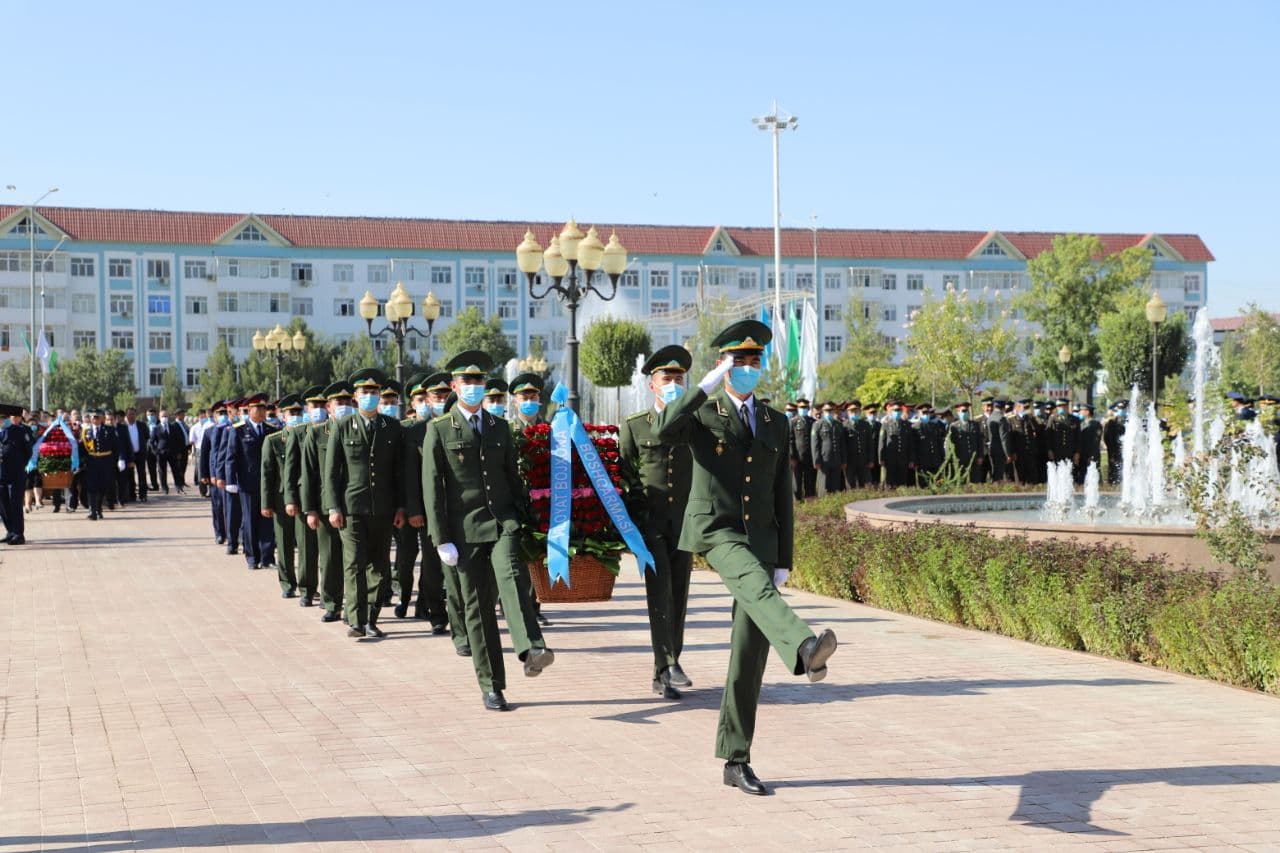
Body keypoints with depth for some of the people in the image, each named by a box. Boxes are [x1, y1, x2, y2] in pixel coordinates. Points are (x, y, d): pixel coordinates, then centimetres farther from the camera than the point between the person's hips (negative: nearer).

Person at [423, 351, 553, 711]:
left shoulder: (500, 427, 15)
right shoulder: (439, 430, 2)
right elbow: (432, 487, -2)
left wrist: (523, 520, 10)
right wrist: (441, 540, -8)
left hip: (503, 521, 2)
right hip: (465, 529, -2)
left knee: (513, 577, -25)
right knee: (478, 606, 1)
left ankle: (531, 650, -44)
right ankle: (490, 687, 7)